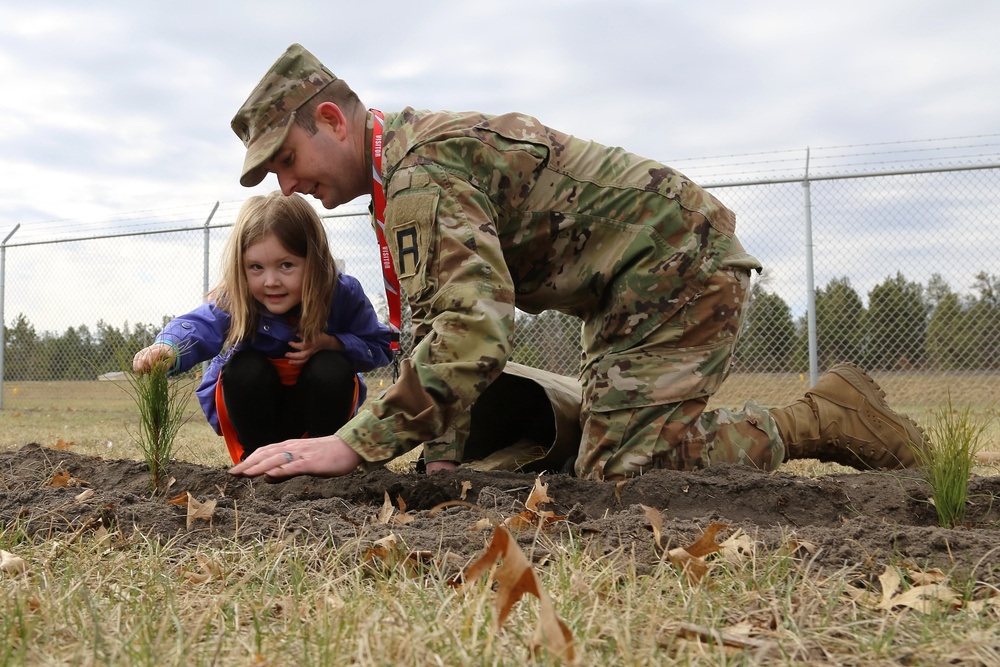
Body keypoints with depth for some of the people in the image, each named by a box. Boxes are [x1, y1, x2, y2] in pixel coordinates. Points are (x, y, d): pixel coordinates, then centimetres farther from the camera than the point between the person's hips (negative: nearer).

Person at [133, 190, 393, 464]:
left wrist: (332, 343, -32)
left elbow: (379, 346, -14)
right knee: (245, 368, -31)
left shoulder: (343, 294, -23)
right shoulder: (234, 301, -27)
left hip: (318, 402, 0)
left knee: (332, 367, -30)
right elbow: (198, 326, -46)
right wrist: (168, 348, -69)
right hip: (255, 407, 0)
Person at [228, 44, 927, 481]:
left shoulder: (420, 174, -20)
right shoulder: (423, 140, 14)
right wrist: (444, 448, 5)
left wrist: (354, 446, -29)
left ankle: (822, 420, -2)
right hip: (679, 265, 10)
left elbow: (475, 335, -33)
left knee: (618, 470, -13)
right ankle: (830, 415, 20)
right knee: (608, 447, 14)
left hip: (678, 271, -10)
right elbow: (445, 323, 13)